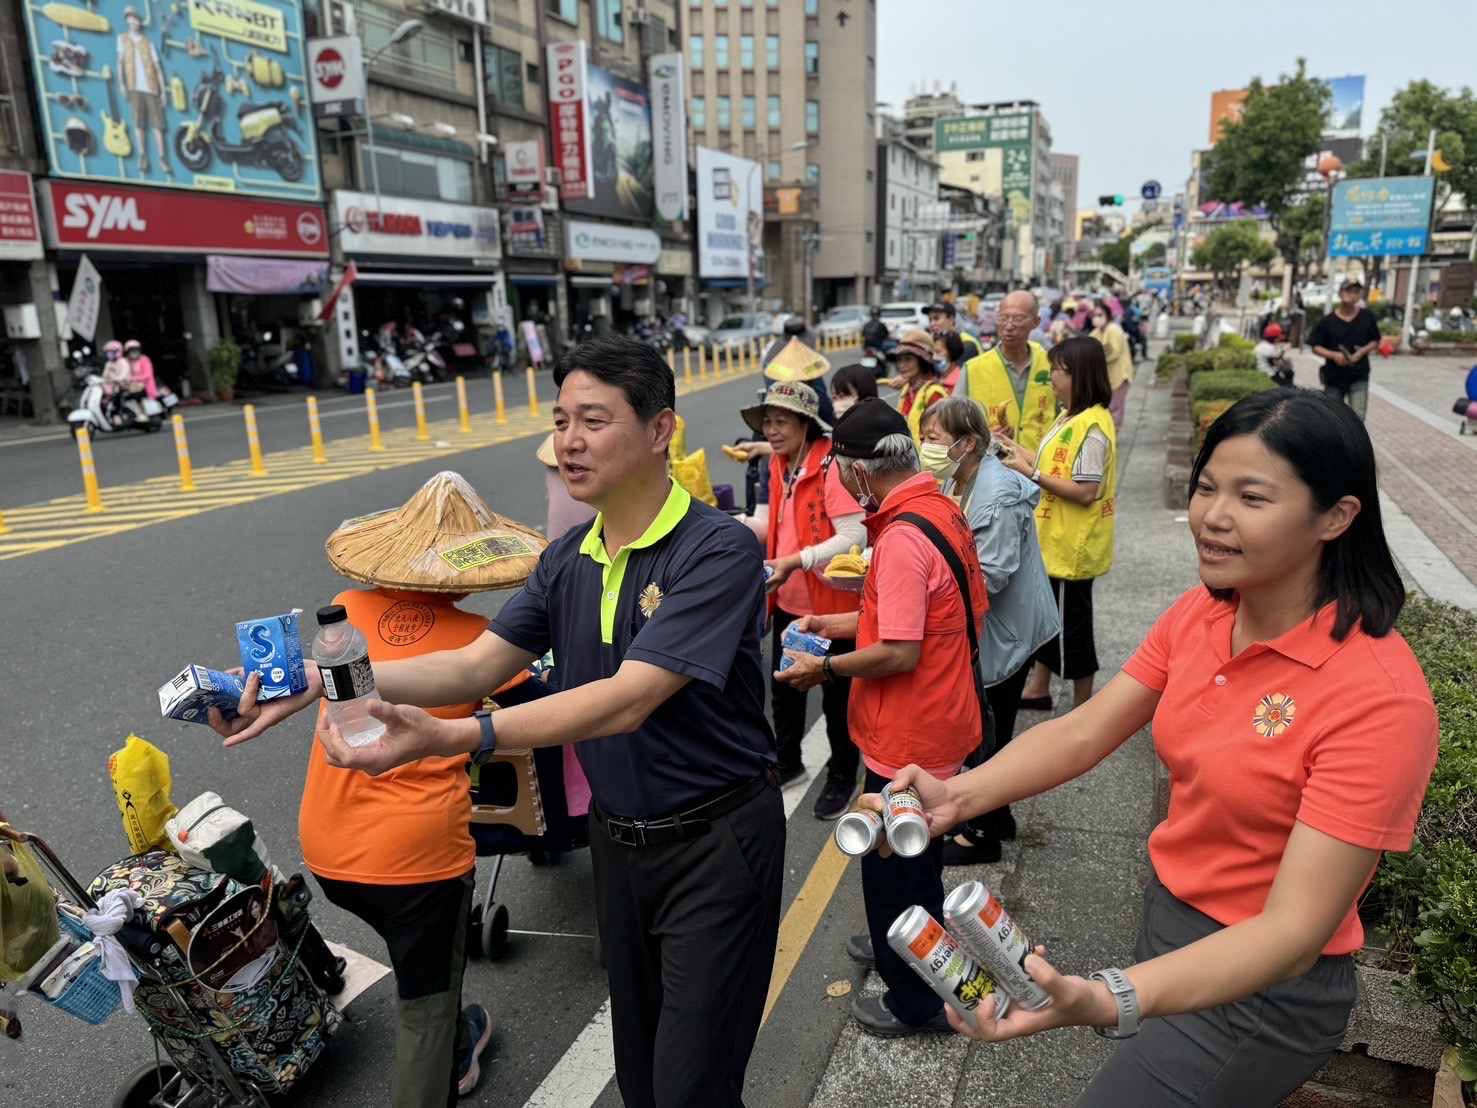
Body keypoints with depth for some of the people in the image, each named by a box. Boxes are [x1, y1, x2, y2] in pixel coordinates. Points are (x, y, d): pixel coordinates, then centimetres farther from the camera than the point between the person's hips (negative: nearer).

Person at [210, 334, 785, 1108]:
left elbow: (629, 699, -31)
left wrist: (449, 739, -39)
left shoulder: (718, 549, -22)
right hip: (617, 835, 7)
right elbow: (475, 667, -4)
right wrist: (325, 680, -17)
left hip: (714, 842, -6)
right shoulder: (569, 559, 2)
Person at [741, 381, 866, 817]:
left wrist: (795, 561, -33)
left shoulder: (832, 466, -20)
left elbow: (854, 538, -27)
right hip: (788, 602, 8)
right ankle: (787, 763, 42)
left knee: (836, 696, 10)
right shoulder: (779, 465, 5)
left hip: (831, 604, -7)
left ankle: (842, 778, 31)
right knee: (783, 689, 21)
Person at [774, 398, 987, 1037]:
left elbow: (900, 652, -29)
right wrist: (839, 625, 13)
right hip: (941, 721, 10)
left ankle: (914, 1000, 29)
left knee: (893, 867, 10)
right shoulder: (942, 511, 3)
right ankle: (899, 944, 50)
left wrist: (826, 668, -14)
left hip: (908, 739, -9)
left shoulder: (902, 537, -27)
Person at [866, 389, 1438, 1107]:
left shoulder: (1378, 698, -27)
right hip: (1167, 916, 6)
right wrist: (957, 796, -26)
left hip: (1258, 989, -6)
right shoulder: (1199, 615, -6)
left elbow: (1294, 931, -30)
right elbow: (1083, 733, -8)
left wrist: (1110, 1003, -45)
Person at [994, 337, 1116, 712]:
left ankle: (1083, 707, 20)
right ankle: (1038, 689, 37)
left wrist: (1030, 473, -22)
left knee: (1071, 623, 3)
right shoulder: (1070, 416, 8)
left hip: (1071, 547, -10)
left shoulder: (1091, 426, -22)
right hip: (1054, 540, 10)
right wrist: (1021, 453, 10)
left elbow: (1085, 491, -25)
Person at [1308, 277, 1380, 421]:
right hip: (1333, 377, 0)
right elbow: (1316, 347, -1)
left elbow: (1376, 342, 9)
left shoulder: (1367, 317, 0)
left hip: (1359, 377, 0)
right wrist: (1333, 355, -19)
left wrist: (1363, 351, -12)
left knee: (1358, 416, -14)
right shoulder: (1327, 321, -6)